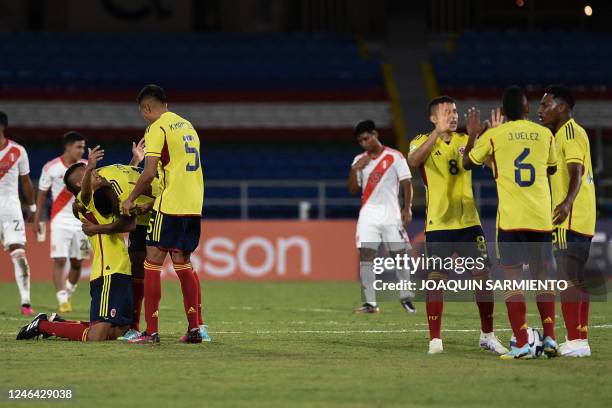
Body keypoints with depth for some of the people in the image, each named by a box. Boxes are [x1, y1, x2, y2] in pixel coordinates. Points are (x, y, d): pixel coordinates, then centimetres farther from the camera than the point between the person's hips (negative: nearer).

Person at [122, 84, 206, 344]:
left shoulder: (157, 128, -8)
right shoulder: (187, 125, 18)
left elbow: (149, 173, -16)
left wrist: (131, 199, -3)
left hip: (170, 205, -8)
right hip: (194, 205, 8)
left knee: (153, 263, -3)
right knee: (183, 263, 15)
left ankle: (151, 332, -7)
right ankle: (195, 327, 11)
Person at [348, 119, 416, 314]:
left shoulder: (395, 157, -1)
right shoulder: (359, 160, 10)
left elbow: (406, 184, -2)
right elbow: (353, 189, 9)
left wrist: (407, 208, -12)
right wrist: (354, 169, -6)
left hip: (391, 213, -3)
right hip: (368, 214, 3)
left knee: (399, 255, 0)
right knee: (365, 255, -8)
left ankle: (406, 298, 16)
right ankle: (370, 303, -8)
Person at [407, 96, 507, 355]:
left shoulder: (466, 141, 10)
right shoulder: (423, 142, -2)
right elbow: (413, 161, -24)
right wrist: (438, 132, -34)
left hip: (468, 221, 4)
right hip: (438, 224, -4)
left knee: (483, 275, 3)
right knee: (436, 280, -6)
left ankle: (487, 335, 15)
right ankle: (435, 339, 2)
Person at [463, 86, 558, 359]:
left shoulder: (494, 135, -2)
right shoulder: (544, 134, 6)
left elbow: (468, 163, 15)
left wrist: (473, 135, 30)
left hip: (511, 219, -3)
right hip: (542, 218, 3)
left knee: (513, 279, -1)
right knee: (542, 277, 15)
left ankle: (521, 345, -9)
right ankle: (550, 339, 9)